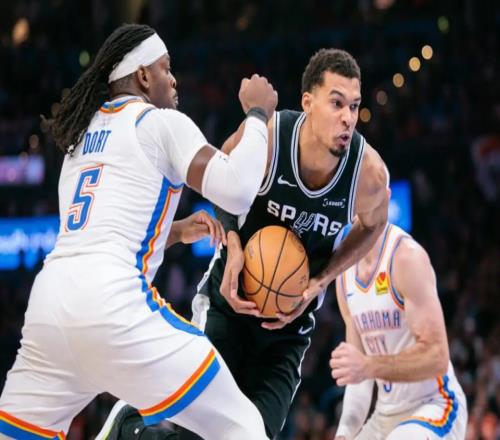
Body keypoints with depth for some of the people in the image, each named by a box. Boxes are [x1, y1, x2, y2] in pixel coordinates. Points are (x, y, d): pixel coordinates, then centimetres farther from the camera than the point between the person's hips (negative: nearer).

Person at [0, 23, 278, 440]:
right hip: (112, 302, -7)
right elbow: (236, 192, -8)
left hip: (50, 297, 7)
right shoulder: (162, 123, 4)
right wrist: (258, 114, 5)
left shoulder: (83, 132, 25)